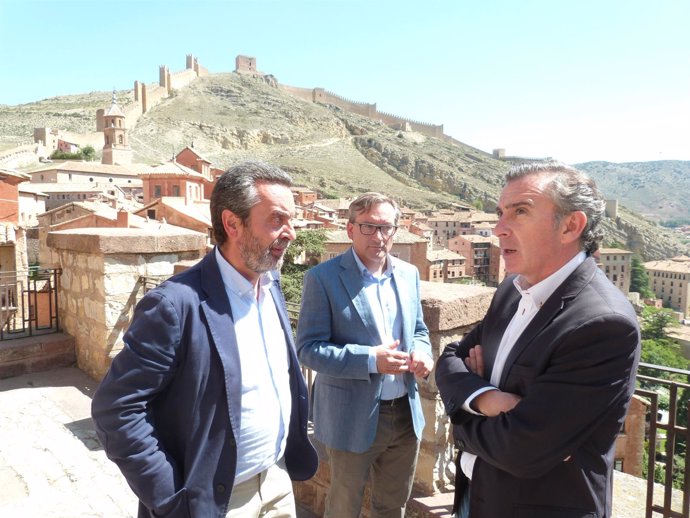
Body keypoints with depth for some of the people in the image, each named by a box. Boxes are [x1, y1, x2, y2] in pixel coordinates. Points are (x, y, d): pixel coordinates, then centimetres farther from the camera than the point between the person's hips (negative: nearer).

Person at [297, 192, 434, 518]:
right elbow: (308, 348, -16)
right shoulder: (323, 278, -14)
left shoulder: (409, 273, 4)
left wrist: (421, 353, -9)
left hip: (406, 414, 5)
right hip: (353, 418, -4)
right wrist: (370, 359, -28)